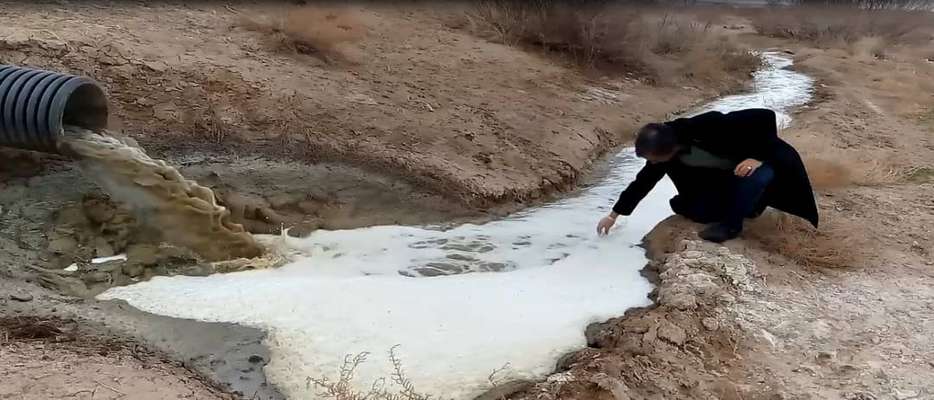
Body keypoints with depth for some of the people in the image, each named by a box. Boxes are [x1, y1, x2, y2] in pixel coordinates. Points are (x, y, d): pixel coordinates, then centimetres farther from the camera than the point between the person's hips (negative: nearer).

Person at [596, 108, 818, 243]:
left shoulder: (710, 128, -39)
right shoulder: (664, 149, -17)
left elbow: (766, 117, -33)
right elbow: (643, 182, -3)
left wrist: (760, 158, -37)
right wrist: (614, 215, 3)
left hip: (766, 161, -7)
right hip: (727, 176, 7)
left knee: (758, 174, -41)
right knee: (684, 208, -7)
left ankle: (732, 224, -15)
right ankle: (747, 205, 15)